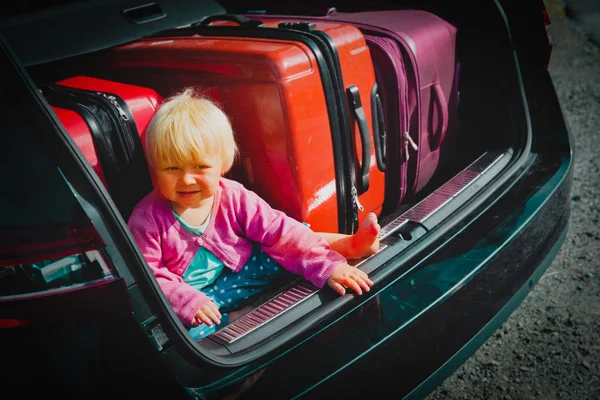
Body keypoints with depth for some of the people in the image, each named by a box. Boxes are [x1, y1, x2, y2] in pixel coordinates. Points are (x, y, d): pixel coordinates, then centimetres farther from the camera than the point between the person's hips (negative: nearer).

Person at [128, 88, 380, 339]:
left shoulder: (233, 197, -10)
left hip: (237, 273, 3)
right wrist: (184, 300, -32)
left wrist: (326, 266, -24)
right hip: (186, 294, -2)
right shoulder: (148, 217, -17)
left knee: (291, 248, -12)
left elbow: (278, 232, -14)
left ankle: (352, 244, 0)